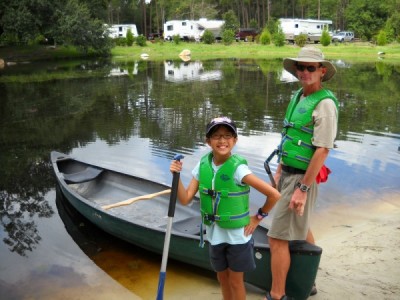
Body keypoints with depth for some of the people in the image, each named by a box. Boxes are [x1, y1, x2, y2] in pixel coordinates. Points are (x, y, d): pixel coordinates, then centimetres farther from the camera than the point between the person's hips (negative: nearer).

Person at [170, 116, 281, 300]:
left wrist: (258, 217, -11)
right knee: (222, 278, 21)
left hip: (237, 235, -5)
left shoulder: (238, 169, -23)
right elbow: (185, 199, -8)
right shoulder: (203, 165, -7)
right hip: (215, 234, 5)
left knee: (235, 281, 12)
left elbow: (274, 195, -22)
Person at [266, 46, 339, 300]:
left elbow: (322, 150, -21)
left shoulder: (325, 103, -17)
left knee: (278, 238, -6)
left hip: (302, 178, -9)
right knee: (300, 229, 22)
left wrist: (303, 189, -22)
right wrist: (279, 171, 14)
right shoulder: (299, 96, 9)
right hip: (288, 174, 9)